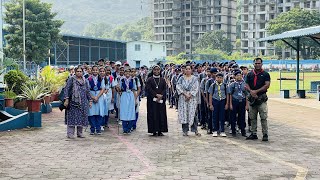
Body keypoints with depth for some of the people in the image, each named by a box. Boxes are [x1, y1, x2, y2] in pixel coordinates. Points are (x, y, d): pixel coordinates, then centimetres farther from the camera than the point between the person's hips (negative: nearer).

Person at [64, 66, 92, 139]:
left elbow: (87, 91, 19)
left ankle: (80, 133, 14)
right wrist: (66, 99, -16)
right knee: (72, 116, -5)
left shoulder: (84, 80, 14)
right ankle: (70, 133, 0)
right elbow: (66, 89, -6)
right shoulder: (71, 79, 0)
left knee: (82, 117, 5)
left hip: (83, 102, 4)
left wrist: (90, 100, 13)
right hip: (73, 101, -4)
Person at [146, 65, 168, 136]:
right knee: (153, 115, -3)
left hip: (161, 100, 2)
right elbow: (149, 89, -7)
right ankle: (154, 131, 1)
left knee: (161, 115, -1)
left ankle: (160, 131, 4)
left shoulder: (163, 80, 10)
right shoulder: (149, 80, 3)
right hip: (152, 100, -2)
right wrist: (156, 95, -16)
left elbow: (165, 90, 3)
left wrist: (160, 96, -13)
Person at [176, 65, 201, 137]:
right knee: (184, 113, 0)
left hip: (192, 98, -1)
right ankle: (185, 130, 6)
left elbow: (196, 88, -3)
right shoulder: (181, 78, 8)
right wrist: (185, 94, -13)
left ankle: (195, 130, 3)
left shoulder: (194, 78, 4)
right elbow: (178, 87, -1)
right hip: (183, 98, 2)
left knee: (192, 113, -6)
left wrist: (189, 95, -13)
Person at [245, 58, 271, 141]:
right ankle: (254, 134, 17)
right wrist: (251, 91, -12)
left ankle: (265, 134, -1)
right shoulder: (250, 74, 12)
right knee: (252, 117, 9)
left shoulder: (265, 74, 1)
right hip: (252, 97, 4)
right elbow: (247, 85, 9)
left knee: (263, 117, -6)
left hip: (262, 98, -4)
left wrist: (256, 91, -13)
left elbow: (267, 85, -8)